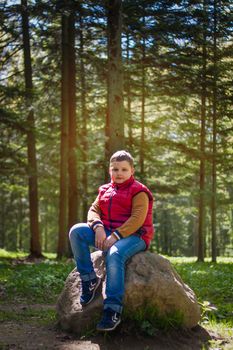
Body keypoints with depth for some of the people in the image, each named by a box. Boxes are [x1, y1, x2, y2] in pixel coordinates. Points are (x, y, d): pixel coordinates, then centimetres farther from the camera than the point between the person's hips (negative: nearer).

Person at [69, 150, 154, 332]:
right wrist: (98, 227, -16)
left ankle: (113, 311, -38)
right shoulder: (105, 190, 17)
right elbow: (94, 210, 7)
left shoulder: (138, 191, -3)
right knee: (77, 231, -17)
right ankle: (89, 280, -12)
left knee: (114, 254, -39)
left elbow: (137, 219, -15)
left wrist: (115, 236, -24)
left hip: (133, 236, -6)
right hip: (107, 234, 6)